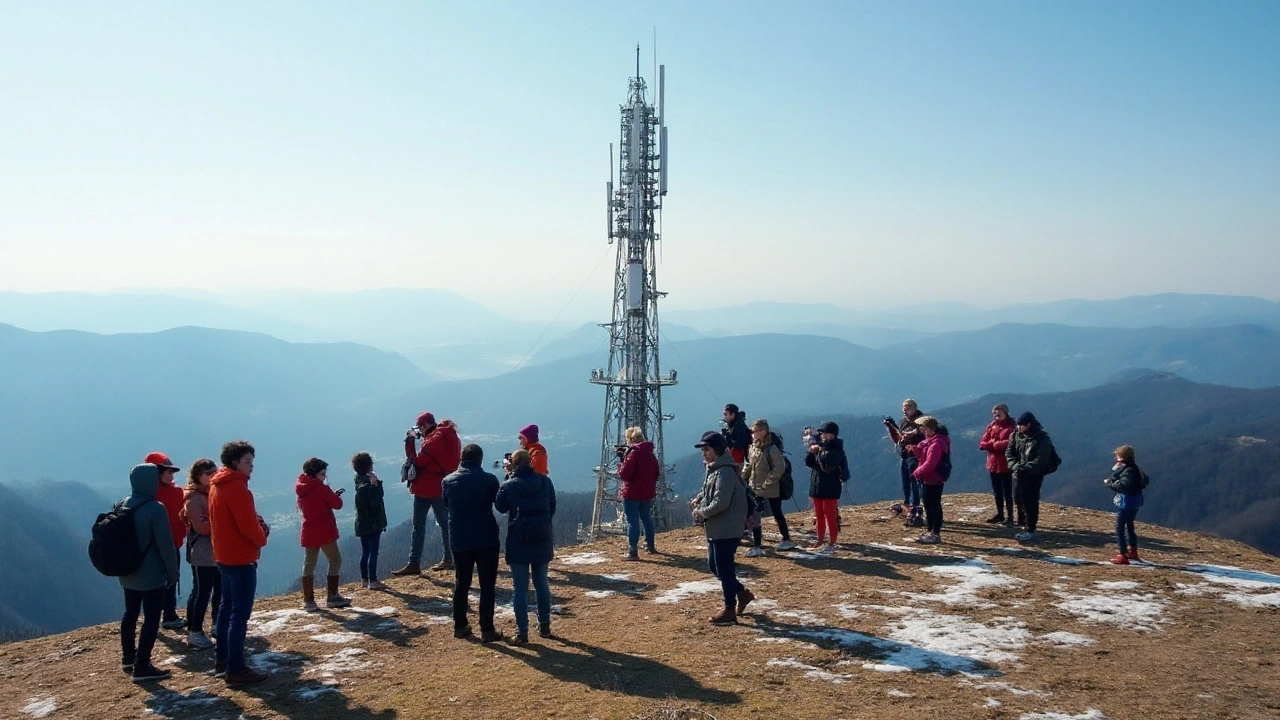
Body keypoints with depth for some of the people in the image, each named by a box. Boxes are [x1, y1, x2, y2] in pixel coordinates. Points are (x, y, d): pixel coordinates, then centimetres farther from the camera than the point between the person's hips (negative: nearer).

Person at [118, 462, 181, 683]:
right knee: (151, 619, 0)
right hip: (152, 576, -8)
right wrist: (173, 572, -7)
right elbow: (166, 545, -19)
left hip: (128, 574, 8)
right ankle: (142, 667, 1)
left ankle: (128, 657, 35)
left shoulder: (123, 505, 2)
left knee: (130, 614, 21)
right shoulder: (156, 509, -21)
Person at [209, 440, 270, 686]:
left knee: (227, 608, 18)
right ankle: (235, 669, -3)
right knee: (240, 614, -6)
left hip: (224, 557, 10)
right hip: (242, 559, -10)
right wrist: (262, 537, -3)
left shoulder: (217, 486, 11)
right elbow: (248, 526, -23)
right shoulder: (237, 488, -20)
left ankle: (221, 660, 27)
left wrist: (258, 524, 3)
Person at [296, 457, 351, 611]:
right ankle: (332, 597, 5)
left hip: (308, 533, 7)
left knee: (309, 565, 8)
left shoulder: (301, 489, 9)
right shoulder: (321, 487, -14)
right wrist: (337, 496, 8)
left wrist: (332, 495, 10)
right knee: (335, 561, 4)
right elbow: (337, 504, -12)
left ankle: (308, 600, 6)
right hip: (325, 532, -7)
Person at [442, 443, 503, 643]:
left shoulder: (448, 481, -1)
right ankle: (487, 630, 2)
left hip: (459, 541, 4)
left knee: (461, 584, 16)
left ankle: (460, 626, 22)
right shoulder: (489, 480, -11)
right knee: (487, 586, 3)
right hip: (486, 540, -3)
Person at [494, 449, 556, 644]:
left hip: (518, 541, -3)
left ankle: (522, 632, 1)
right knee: (542, 583, 17)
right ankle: (544, 626, 25)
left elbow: (500, 507, 8)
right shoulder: (545, 481, 0)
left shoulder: (509, 485, -9)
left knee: (520, 587, 2)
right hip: (542, 540, 3)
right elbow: (552, 508, 8)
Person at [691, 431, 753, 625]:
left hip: (726, 529, -10)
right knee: (713, 565, 18)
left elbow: (721, 502, -27)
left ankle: (730, 611, 9)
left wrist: (701, 512, -15)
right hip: (715, 528, 10)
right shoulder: (713, 469, 11)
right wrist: (698, 499, 5)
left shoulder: (725, 472, -20)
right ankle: (742, 592, 32)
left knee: (724, 568, -2)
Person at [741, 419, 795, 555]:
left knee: (777, 514, 10)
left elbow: (780, 468, -22)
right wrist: (742, 478, 4)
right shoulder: (753, 447, 3)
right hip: (755, 488, 6)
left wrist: (767, 483, -21)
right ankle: (756, 546, 11)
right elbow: (749, 465, 14)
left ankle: (787, 540, 29)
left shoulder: (772, 449, -19)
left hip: (771, 489, -6)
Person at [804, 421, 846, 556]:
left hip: (830, 488, -7)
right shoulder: (819, 447, 11)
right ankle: (820, 540, 25)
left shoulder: (837, 449, -10)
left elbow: (830, 463, -27)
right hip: (816, 486, 7)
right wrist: (811, 452, -10)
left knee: (830, 515, -5)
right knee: (819, 515, 14)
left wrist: (821, 450, -22)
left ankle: (832, 543, -1)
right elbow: (808, 462, 8)